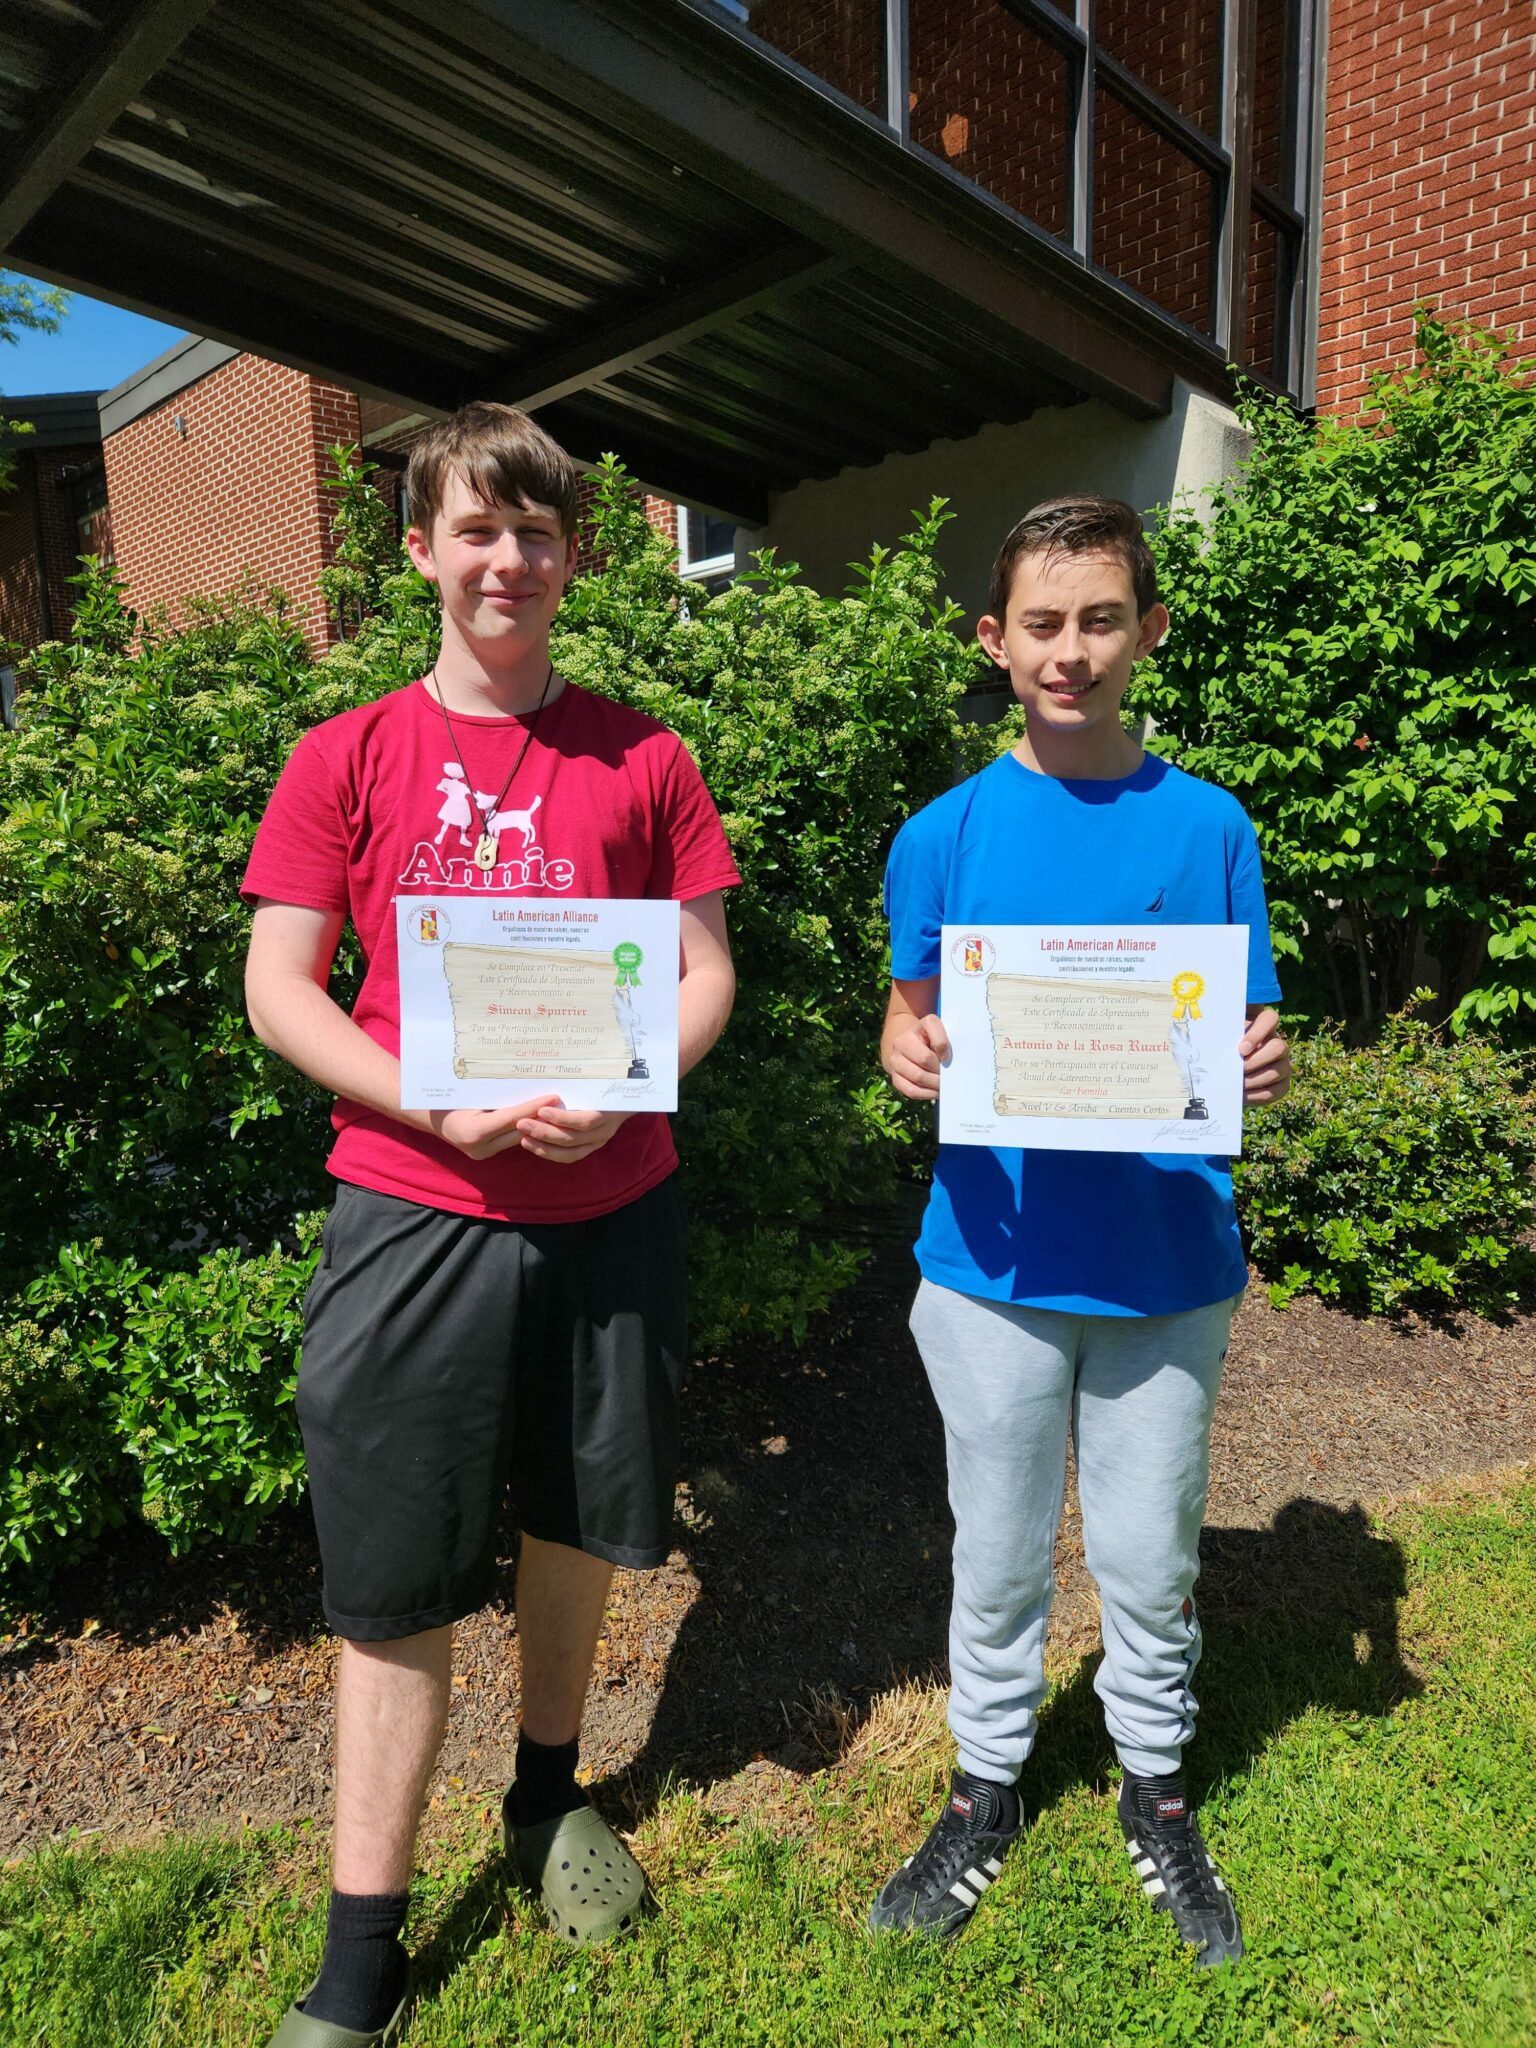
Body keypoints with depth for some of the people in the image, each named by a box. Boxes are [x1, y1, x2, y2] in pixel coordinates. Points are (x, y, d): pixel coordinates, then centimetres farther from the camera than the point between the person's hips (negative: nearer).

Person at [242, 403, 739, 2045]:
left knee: (578, 1526, 17)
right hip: (412, 1213, -1)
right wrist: (442, 1108, -16)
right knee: (394, 1580, 6)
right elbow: (278, 991, -1)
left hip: (610, 1205, 2)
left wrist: (618, 1089, -14)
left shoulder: (639, 757, 4)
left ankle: (549, 1800, 44)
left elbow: (705, 974, 5)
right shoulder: (347, 758, 2)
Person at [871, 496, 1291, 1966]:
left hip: (1167, 1262, 1)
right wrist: (911, 1056, -20)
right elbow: (910, 1028, 2)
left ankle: (1156, 1789, 44)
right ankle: (985, 1790, 41)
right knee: (997, 1558, 16)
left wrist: (1262, 1069, -19)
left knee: (1150, 1562, 17)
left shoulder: (1206, 826, 0)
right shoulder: (945, 835, -1)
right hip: (996, 1262, 0)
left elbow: (1247, 1043, 3)